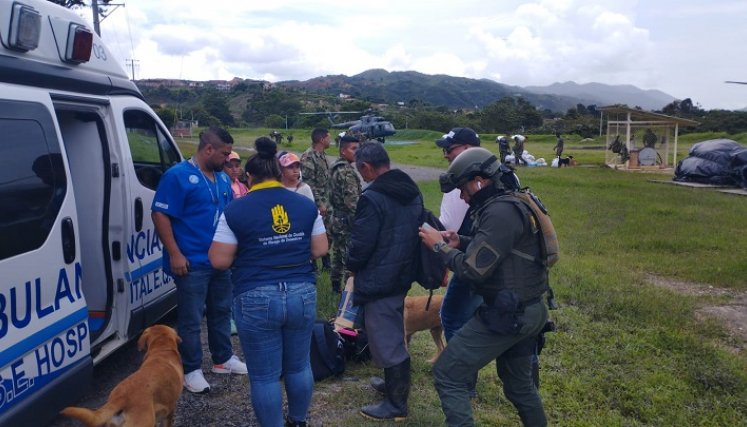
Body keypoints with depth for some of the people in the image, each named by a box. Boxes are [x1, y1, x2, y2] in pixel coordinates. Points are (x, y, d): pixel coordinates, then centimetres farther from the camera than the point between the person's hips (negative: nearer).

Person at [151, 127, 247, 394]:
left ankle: (223, 359, 33)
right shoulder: (178, 176, -12)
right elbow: (160, 215, -15)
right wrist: (175, 254, -19)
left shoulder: (223, 178, 11)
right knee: (191, 319, 2)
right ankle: (192, 370, 16)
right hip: (193, 263, -8)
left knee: (221, 312, 18)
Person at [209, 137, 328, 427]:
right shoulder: (306, 205, 3)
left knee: (264, 375, 9)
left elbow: (219, 261, -6)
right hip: (302, 294, 4)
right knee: (299, 366, 21)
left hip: (256, 300, -4)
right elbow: (320, 250, 7)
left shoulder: (235, 211, -7)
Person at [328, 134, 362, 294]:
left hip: (336, 218, 10)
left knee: (338, 253, 18)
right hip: (347, 221, -10)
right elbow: (352, 200, -23)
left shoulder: (335, 168, 12)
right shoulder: (347, 172, -19)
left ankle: (336, 285, 29)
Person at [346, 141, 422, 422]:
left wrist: (352, 266, 0)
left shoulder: (372, 198, -22)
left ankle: (396, 405, 14)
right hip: (402, 275, 9)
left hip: (378, 281, -9)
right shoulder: (412, 192, 6)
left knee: (385, 341, 2)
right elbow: (417, 231, 14)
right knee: (394, 337, 24)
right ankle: (394, 383, 40)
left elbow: (360, 244, -20)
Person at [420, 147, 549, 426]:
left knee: (447, 375, -3)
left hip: (507, 315, -10)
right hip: (529, 311, 10)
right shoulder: (513, 202, 9)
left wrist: (440, 246, -10)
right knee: (518, 382, 26)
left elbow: (474, 270, -25)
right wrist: (461, 243, 6)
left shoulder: (500, 212, -22)